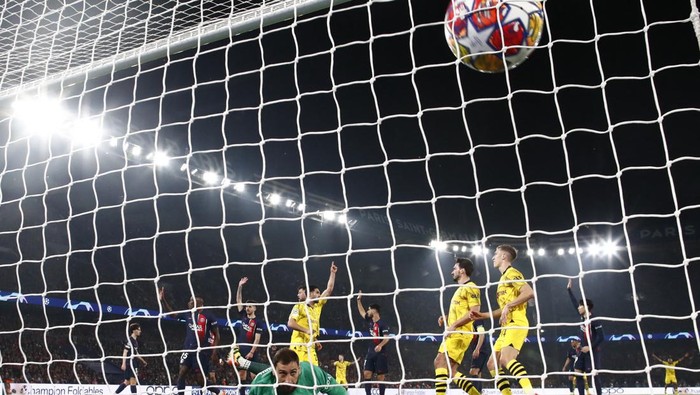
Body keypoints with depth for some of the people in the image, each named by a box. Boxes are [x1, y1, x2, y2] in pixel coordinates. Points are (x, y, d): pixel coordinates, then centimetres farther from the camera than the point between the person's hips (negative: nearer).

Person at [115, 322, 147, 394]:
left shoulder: (135, 340, 16)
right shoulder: (129, 340, -11)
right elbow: (125, 352, -17)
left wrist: (142, 360, 30)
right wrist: (123, 363, -23)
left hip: (134, 364, 9)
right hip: (130, 363, -9)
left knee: (127, 382, 13)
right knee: (133, 381, -10)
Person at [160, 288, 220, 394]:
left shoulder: (208, 316, -7)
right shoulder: (188, 314, 9)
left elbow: (217, 336, -4)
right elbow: (171, 313, 17)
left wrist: (214, 353, -11)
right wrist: (163, 300, 6)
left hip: (203, 351, -6)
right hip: (188, 349, 6)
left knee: (201, 380, -4)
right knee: (181, 374, -4)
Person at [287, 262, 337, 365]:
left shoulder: (318, 306, 18)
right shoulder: (299, 306, -1)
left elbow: (329, 290, 21)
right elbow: (290, 323, -12)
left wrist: (333, 273, 20)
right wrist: (306, 330, -20)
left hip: (310, 347, 7)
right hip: (299, 347, -7)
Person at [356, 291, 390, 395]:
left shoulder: (382, 324, -11)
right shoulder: (370, 320, 10)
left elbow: (387, 337, -19)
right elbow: (361, 312, 26)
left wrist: (380, 345, -37)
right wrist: (359, 300, 25)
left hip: (380, 353, -7)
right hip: (371, 352, 7)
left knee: (381, 376, -3)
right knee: (366, 373, -3)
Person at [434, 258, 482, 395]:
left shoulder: (470, 288, -6)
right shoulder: (461, 289, 25)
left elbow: (474, 312, -17)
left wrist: (454, 325, -19)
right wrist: (446, 319, 13)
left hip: (460, 332, -10)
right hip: (453, 334, 10)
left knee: (440, 362, -19)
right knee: (451, 371, 6)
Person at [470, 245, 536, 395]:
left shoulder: (511, 273, -4)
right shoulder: (503, 278, 25)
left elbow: (529, 292, -20)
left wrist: (508, 305, -20)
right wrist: (483, 315, 23)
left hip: (516, 324, -10)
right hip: (507, 326, 10)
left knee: (506, 359, -30)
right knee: (492, 364, 7)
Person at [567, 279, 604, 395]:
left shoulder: (594, 320, -14)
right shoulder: (582, 317, 6)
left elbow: (601, 337, -16)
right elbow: (574, 303, 14)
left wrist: (590, 347, -19)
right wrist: (569, 289, 16)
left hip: (592, 351, -7)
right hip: (583, 351, 8)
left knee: (593, 374, -8)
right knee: (577, 372, 2)